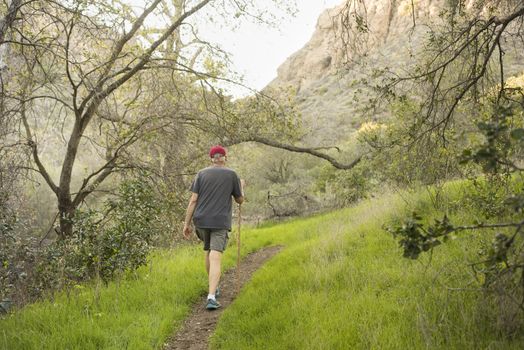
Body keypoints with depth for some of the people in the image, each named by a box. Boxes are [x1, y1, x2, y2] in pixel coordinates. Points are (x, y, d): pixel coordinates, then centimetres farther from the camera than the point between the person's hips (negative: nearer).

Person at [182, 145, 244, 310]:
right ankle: (211, 297, -21)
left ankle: (214, 288, 37)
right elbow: (240, 200, 10)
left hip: (201, 221, 3)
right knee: (215, 259, -7)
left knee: (209, 251, 24)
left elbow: (193, 200, -2)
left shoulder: (201, 174, 4)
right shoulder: (231, 174, 1)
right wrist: (241, 186, 31)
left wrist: (187, 224, 2)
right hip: (220, 222, -3)